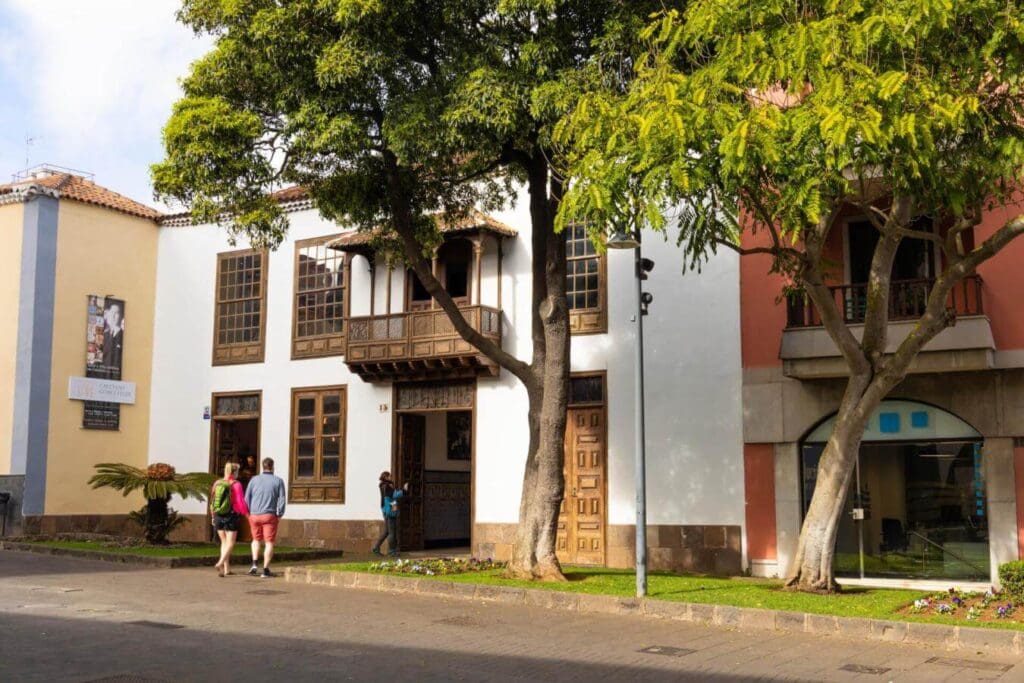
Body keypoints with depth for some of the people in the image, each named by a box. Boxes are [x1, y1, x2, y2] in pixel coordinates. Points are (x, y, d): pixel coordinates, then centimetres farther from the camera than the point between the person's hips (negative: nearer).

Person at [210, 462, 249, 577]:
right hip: (231, 516, -5)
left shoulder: (217, 483, 3)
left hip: (218, 516, 5)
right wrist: (247, 514, 2)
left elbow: (212, 502, 5)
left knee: (224, 542, 16)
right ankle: (220, 564, -20)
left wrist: (213, 516, 14)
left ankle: (226, 568, 16)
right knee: (230, 543, 1)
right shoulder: (236, 485, -11)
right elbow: (240, 503, -12)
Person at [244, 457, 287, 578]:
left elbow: (247, 498, 2)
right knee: (269, 543, 4)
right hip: (269, 516, -2)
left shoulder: (254, 480, 3)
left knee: (256, 539, 21)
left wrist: (249, 513, 12)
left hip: (254, 515, 2)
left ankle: (255, 564, 5)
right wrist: (279, 515, 5)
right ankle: (266, 570, -1)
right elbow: (282, 500, -5)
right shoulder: (278, 481, -2)